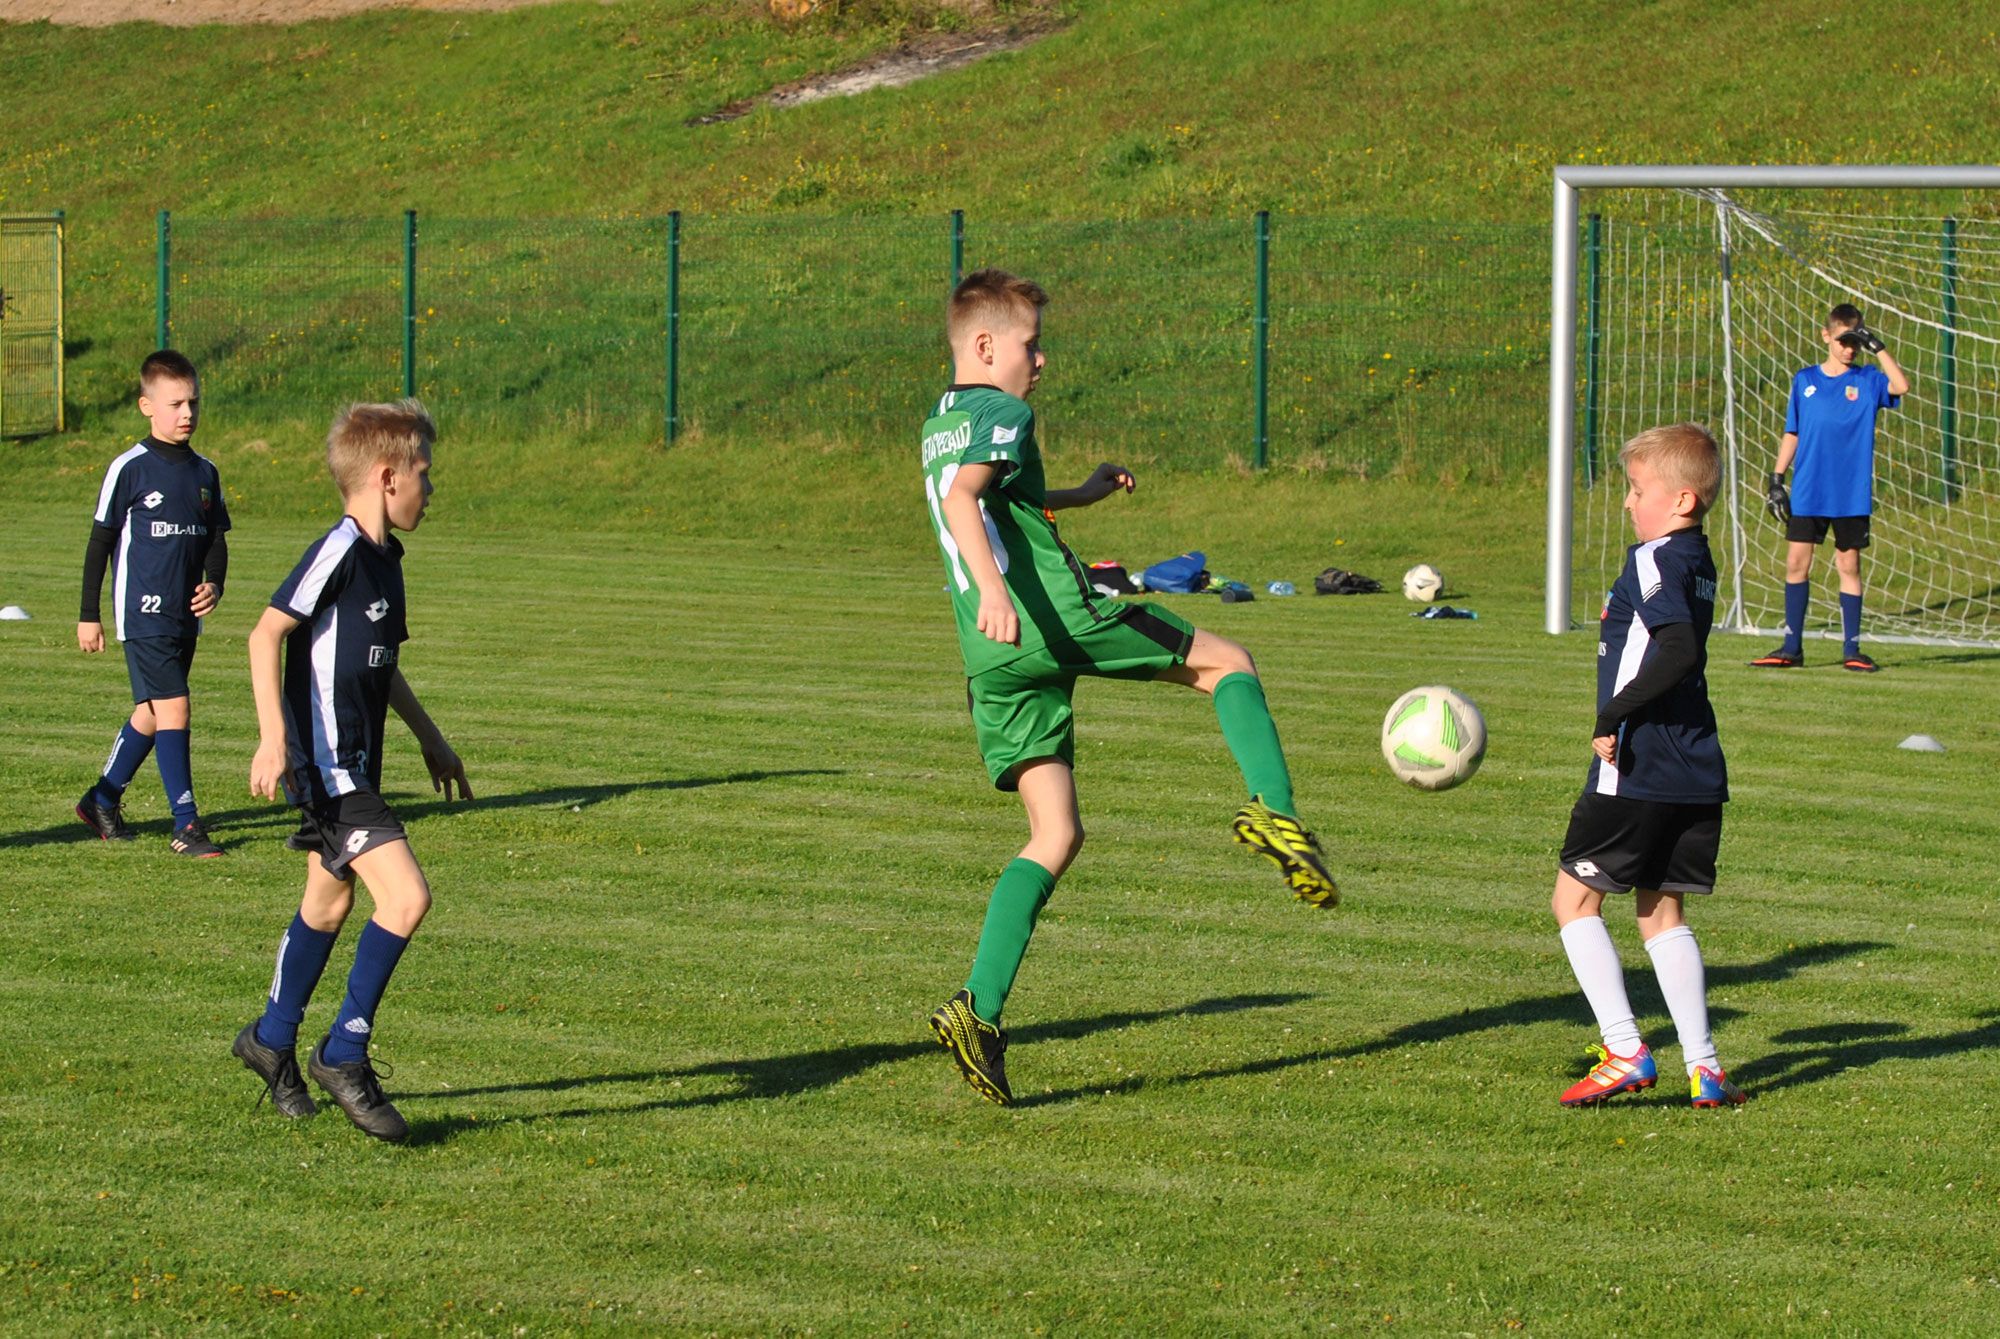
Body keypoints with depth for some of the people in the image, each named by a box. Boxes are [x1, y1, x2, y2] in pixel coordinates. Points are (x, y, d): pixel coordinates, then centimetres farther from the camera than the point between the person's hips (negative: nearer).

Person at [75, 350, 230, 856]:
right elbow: (100, 543, -3)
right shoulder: (130, 469, -8)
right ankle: (186, 824, -11)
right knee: (173, 707, -13)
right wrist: (89, 614, -2)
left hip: (185, 616, 7)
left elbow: (216, 540, 17)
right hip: (144, 613, -6)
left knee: (151, 714, 13)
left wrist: (214, 584, -3)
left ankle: (103, 799, 31)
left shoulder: (204, 472, 9)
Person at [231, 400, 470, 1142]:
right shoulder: (339, 551, -17)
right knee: (406, 895, -16)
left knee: (328, 906, 20)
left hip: (355, 766, 10)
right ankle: (344, 1055, -7)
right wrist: (273, 737, -28)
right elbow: (267, 635, -22)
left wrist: (431, 741, 32)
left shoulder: (384, 558, 12)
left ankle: (271, 1039, 37)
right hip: (326, 765, -10)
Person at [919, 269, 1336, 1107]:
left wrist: (1076, 496, 51)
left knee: (1055, 834, 7)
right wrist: (992, 587, -37)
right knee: (1227, 661, 11)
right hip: (1058, 615, -7)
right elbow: (962, 500, -24)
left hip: (993, 660, 7)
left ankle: (979, 1008, -8)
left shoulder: (938, 425, 24)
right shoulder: (999, 413, -4)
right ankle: (1275, 812, -14)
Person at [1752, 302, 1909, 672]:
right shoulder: (1804, 380, 8)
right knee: (1796, 563, -1)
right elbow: (1792, 434, 11)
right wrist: (1776, 479, 5)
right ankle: (1791, 648, 5)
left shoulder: (1867, 381, 2)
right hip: (1807, 494, 2)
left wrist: (1877, 347, -17)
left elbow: (1901, 387, -18)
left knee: (1849, 566, 2)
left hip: (1852, 495, -1)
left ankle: (1851, 649, 8)